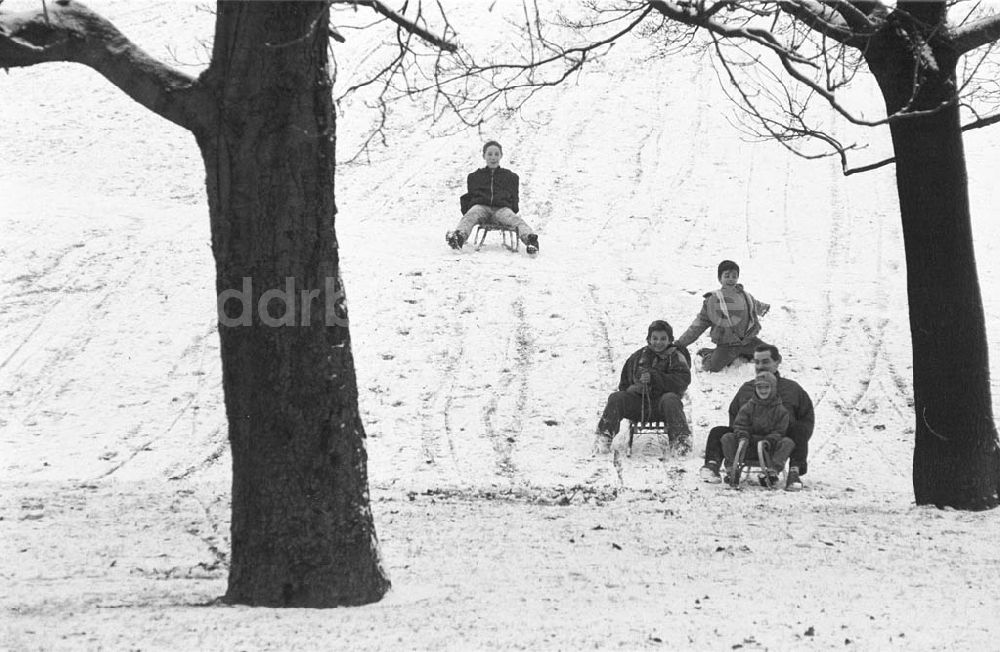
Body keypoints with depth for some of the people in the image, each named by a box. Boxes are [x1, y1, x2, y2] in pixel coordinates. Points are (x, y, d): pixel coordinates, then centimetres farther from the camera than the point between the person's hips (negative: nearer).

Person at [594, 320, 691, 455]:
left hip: (660, 406, -3)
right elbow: (624, 383, 23)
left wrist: (654, 377, -18)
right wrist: (632, 388, -4)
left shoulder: (675, 357, 6)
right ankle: (604, 436, -20)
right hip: (638, 401, 3)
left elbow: (683, 381, -11)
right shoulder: (638, 357, 17)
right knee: (616, 398, -21)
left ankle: (680, 438, -34)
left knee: (670, 400, -36)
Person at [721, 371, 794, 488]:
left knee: (788, 442, -28)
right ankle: (732, 470, -27)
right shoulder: (748, 407, 5)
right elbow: (740, 425, 2)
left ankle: (773, 471, -38)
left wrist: (768, 441, -22)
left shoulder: (780, 410, 1)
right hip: (750, 440, 1)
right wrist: (742, 438, -20)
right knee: (727, 438, -18)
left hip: (771, 441, -1)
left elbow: (779, 431, -4)